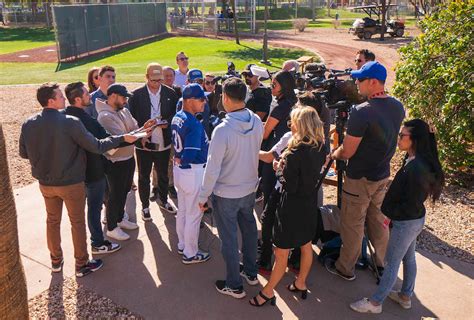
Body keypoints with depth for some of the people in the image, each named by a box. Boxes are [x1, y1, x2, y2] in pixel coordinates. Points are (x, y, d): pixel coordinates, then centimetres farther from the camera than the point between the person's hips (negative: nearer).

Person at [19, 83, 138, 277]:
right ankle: (81, 264, 24)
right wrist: (122, 138, -11)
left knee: (52, 221, 21)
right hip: (71, 183, -5)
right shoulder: (70, 122, -24)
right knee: (77, 222, 11)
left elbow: (23, 153, 4)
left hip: (45, 183, 5)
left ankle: (56, 261, 37)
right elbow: (96, 146, -20)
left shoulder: (28, 125, -8)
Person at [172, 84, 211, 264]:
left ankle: (182, 245, 39)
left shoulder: (177, 117, 4)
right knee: (193, 215, 6)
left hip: (179, 169, 9)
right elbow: (190, 155, -29)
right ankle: (190, 254, 21)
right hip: (193, 172, -9)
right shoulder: (194, 124, -24)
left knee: (182, 211, 22)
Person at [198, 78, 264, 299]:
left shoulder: (222, 130, -28)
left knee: (229, 239, 10)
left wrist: (203, 196, -10)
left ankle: (234, 285, 26)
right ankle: (251, 272, 42)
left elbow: (213, 169, -22)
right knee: (249, 229, 23)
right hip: (250, 188, 6)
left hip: (226, 194, -6)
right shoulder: (257, 122, -10)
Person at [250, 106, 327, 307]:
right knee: (306, 246, 21)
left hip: (292, 205, -8)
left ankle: (268, 292, 20)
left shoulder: (295, 152, -25)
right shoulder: (320, 148, -2)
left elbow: (289, 186, -21)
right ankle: (301, 284, 40)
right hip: (310, 202, 8)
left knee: (281, 252, 5)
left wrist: (279, 170, -5)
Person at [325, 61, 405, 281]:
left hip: (360, 178, -7)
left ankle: (345, 268, 25)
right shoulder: (398, 107, -1)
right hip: (383, 174, 7)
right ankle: (382, 264, 38)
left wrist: (333, 154, -1)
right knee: (378, 219, 22)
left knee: (352, 225, 8)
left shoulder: (362, 112, -26)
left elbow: (347, 152, -21)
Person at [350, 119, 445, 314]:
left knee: (392, 263, 4)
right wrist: (393, 212, 5)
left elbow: (412, 205, -25)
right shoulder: (415, 161, -1)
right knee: (408, 258, 22)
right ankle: (405, 296, 40)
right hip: (415, 219, 9)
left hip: (406, 223, -9)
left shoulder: (416, 168, -30)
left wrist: (391, 213, -12)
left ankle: (375, 303, 18)